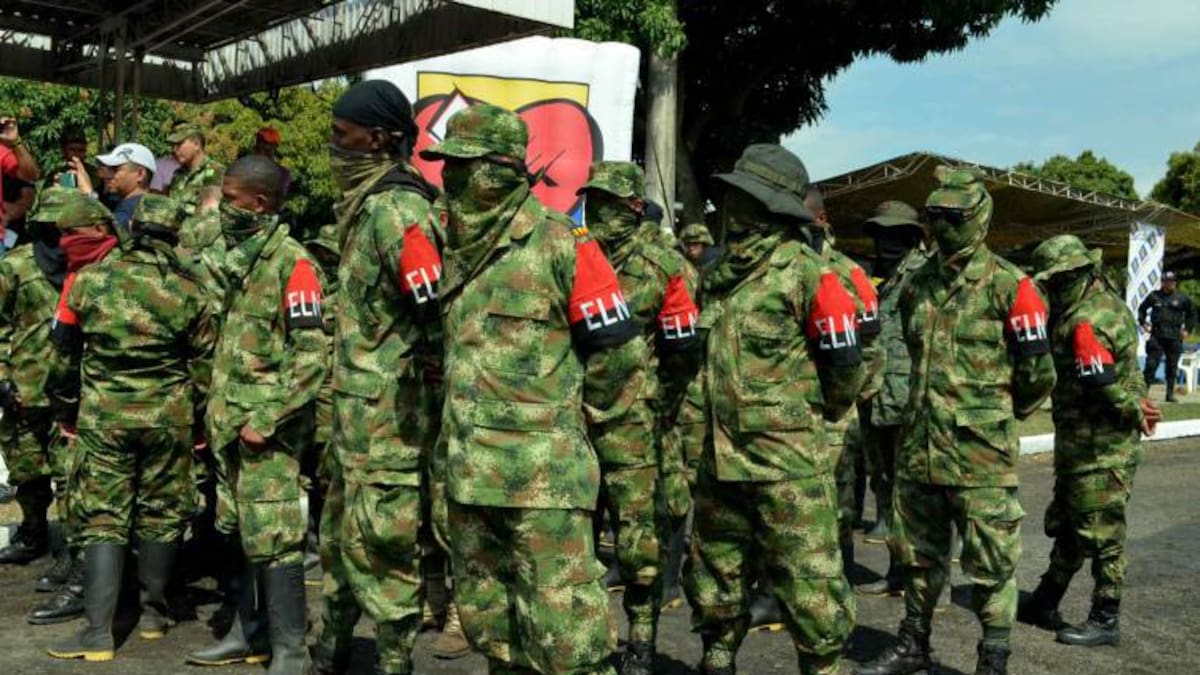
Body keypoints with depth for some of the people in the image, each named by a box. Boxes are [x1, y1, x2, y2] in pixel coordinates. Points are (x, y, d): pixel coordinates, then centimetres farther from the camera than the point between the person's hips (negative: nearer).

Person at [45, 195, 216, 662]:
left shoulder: (89, 280, -5)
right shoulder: (191, 294, -5)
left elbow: (68, 347, 8)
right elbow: (203, 366, 2)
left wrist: (75, 389, 24)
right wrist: (189, 413, 16)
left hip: (103, 414, 0)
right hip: (168, 414, 0)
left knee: (103, 518, 4)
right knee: (159, 515, 13)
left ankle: (98, 630, -2)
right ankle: (153, 613, 24)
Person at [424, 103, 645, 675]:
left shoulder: (556, 244, -10)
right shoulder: (456, 248, 11)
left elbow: (621, 354, -6)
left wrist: (570, 417, 3)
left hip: (543, 475, -7)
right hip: (469, 474, 8)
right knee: (489, 624, 17)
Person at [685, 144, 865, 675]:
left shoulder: (803, 270, -10)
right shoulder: (717, 273, 12)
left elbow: (843, 362, -6)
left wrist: (817, 410, 8)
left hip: (787, 461, -7)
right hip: (719, 460, 7)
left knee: (809, 588, 0)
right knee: (713, 578, 17)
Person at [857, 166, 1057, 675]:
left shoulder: (1006, 284, -8)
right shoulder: (918, 284, 10)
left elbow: (1037, 373, -5)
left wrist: (1001, 416, 7)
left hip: (979, 450, -6)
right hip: (919, 445, 6)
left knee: (990, 562, 3)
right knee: (919, 553, 17)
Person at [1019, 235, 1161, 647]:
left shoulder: (1085, 322, -23)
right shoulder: (1106, 299, 10)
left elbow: (1103, 387, -24)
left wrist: (1133, 411, -9)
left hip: (1099, 446, -11)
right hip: (1084, 440, 11)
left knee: (1100, 531, 0)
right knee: (1066, 523, 18)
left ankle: (1106, 620, 10)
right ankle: (1046, 603, 30)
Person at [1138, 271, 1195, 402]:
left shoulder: (1182, 298, 4)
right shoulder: (1154, 296, 5)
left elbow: (1192, 314, 14)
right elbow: (1142, 308, 19)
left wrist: (1187, 329, 6)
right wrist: (1143, 323, 9)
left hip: (1174, 338, 1)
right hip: (1156, 337, -1)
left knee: (1172, 367, 8)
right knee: (1151, 364, -4)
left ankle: (1170, 393, 16)